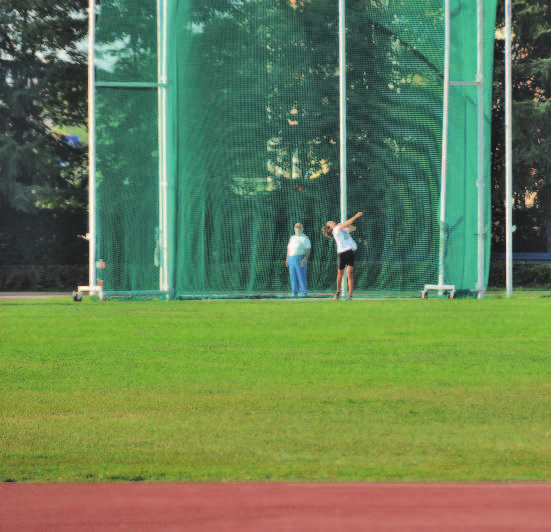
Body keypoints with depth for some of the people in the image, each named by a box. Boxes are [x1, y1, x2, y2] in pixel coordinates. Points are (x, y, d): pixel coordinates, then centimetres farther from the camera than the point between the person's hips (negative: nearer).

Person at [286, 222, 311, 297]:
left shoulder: (305, 238, 0)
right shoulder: (292, 238, 19)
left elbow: (308, 250, -7)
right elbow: (289, 249, 22)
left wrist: (305, 259, -19)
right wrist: (287, 259, 12)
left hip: (300, 259, -6)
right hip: (291, 259, 6)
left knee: (301, 276, -9)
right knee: (293, 276, 4)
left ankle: (304, 292, -7)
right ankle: (294, 293, 8)